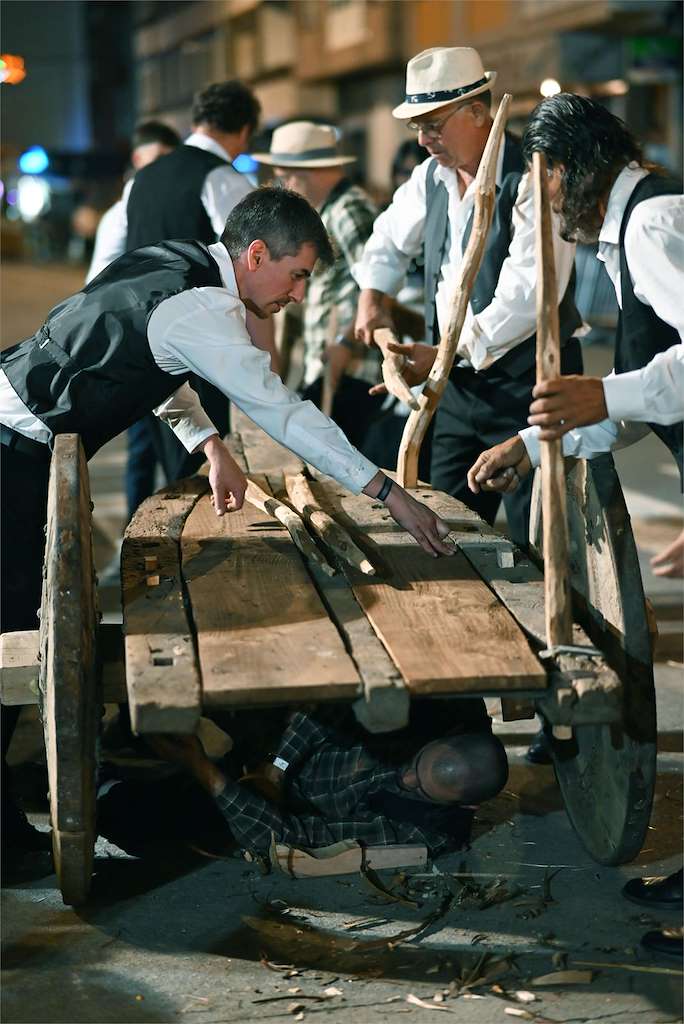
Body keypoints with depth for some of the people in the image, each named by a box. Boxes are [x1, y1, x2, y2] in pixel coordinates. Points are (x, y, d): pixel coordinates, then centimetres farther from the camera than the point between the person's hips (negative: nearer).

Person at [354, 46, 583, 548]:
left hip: (525, 381, -8)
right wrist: (373, 294, 9)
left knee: (533, 541, -6)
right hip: (460, 381, 8)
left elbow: (527, 296, -25)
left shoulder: (531, 180, -18)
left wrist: (444, 354, -25)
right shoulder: (432, 176, 7)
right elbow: (391, 237, 27)